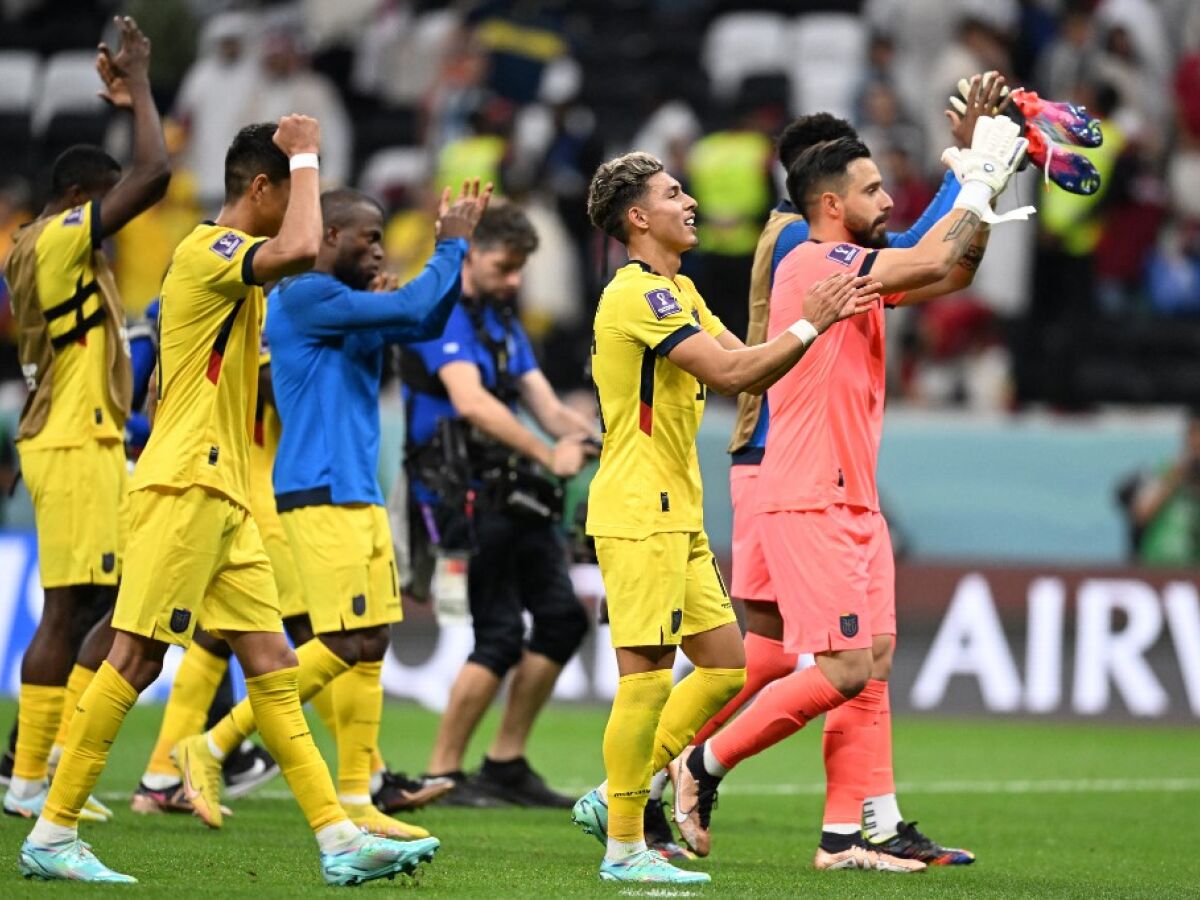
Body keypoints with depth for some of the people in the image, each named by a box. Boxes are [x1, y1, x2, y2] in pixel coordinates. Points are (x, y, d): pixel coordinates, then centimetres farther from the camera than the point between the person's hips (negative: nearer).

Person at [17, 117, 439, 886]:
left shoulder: (234, 265, 20)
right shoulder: (206, 249, -11)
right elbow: (298, 251, -30)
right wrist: (305, 159, -17)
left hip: (225, 499, 10)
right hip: (182, 488, -10)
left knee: (273, 666, 4)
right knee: (137, 657, -8)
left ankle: (339, 839, 0)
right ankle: (52, 835, -3)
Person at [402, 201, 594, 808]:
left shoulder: (502, 322, 19)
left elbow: (544, 405, 13)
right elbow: (471, 403, -25)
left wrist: (586, 436, -8)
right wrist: (548, 455, -30)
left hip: (508, 494, 9)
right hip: (460, 491, -9)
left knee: (562, 619, 5)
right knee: (500, 636, -12)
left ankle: (506, 764, 14)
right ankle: (443, 774, -3)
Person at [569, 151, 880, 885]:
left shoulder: (676, 292, 19)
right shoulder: (639, 294, -14)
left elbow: (747, 370, 14)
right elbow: (729, 372, -22)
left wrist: (823, 321, 3)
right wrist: (807, 328, -15)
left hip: (676, 514, 10)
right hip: (639, 513, -10)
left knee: (726, 665, 9)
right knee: (648, 676, -8)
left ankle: (616, 799, 16)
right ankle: (624, 847, -3)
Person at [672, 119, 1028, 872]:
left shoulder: (856, 269, 15)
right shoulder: (814, 263, -13)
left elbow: (954, 272, 21)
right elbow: (933, 264, -21)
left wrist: (983, 190, 11)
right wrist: (980, 183, -9)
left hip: (855, 504, 10)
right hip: (809, 505, -10)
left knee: (875, 665, 5)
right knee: (846, 668, -11)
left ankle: (844, 837, 5)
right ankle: (704, 766, 2)